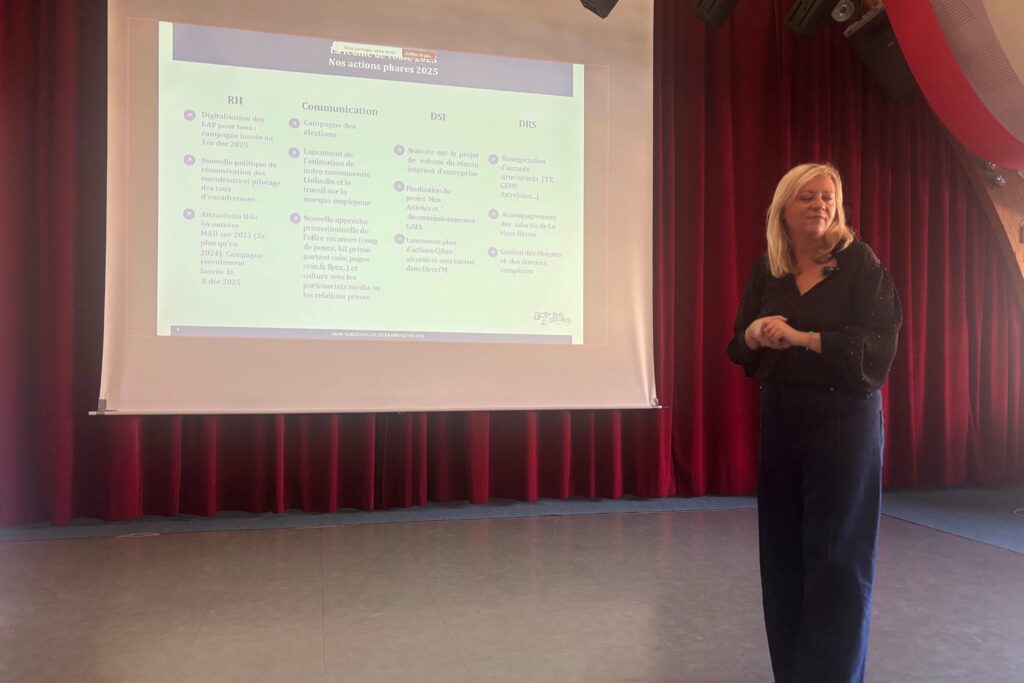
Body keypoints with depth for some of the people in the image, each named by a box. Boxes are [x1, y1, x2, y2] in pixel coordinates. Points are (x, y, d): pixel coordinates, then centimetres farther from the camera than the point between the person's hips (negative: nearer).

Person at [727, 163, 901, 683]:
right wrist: (754, 333, -14)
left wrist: (803, 338, -21)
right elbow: (738, 350, 8)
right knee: (782, 555, 10)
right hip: (780, 420, 4)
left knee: (837, 561, -2)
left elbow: (881, 344, -13)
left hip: (845, 420, -4)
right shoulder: (766, 271, 6)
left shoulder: (859, 261, -5)